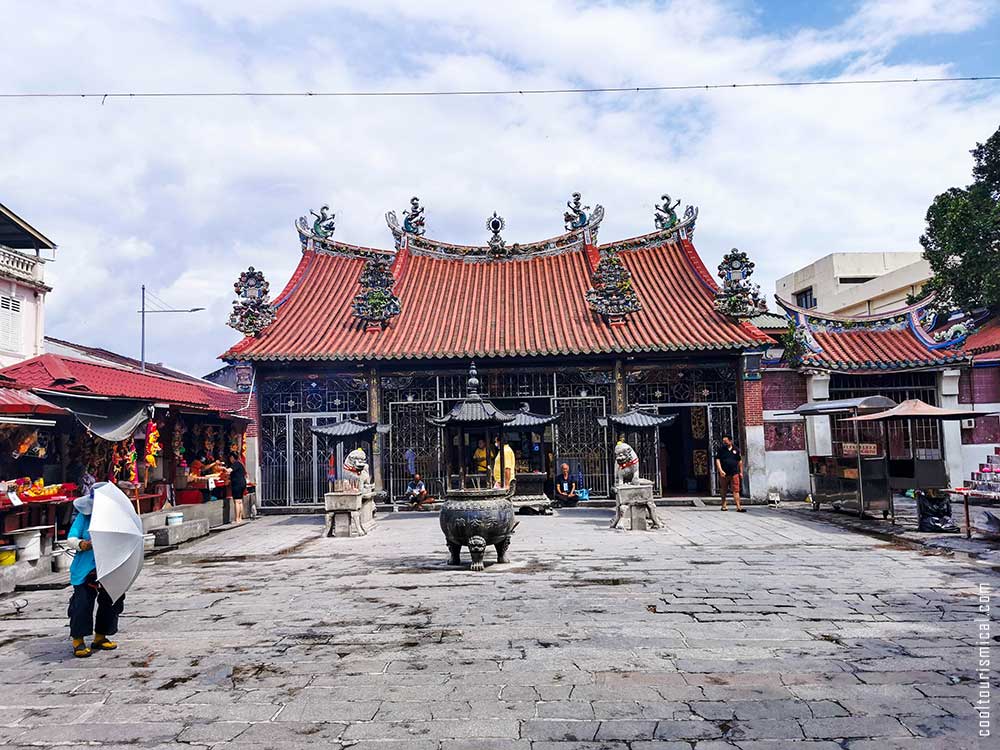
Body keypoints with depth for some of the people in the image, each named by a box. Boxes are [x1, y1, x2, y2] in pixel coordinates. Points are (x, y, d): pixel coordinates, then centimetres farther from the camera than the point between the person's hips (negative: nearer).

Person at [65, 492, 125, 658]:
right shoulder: (83, 516, -2)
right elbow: (70, 539, -6)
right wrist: (80, 544, -27)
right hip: (85, 570, -3)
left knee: (110, 602, 8)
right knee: (82, 602, -7)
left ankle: (100, 637, 25)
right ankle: (78, 641, 7)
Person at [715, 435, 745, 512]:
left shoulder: (735, 449, 8)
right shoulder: (720, 449, 2)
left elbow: (740, 461, 15)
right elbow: (717, 460, -3)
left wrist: (741, 472, 12)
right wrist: (720, 470, -15)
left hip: (734, 473, 1)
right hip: (724, 474, 0)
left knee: (736, 490, -7)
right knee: (724, 491, 10)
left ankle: (738, 507, -10)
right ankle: (724, 505, 24)